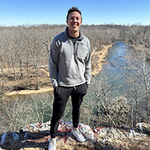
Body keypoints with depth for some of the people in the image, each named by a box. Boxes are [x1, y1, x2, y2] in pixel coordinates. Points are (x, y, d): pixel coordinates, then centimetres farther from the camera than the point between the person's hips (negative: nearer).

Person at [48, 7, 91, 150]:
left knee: (77, 109, 22)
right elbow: (52, 64, -6)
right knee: (57, 114, 8)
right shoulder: (58, 40, -11)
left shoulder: (86, 41, -1)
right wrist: (55, 83, -7)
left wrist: (87, 82, 8)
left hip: (80, 84, 4)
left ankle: (75, 129, 50)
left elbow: (88, 64, 7)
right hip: (63, 86, -3)